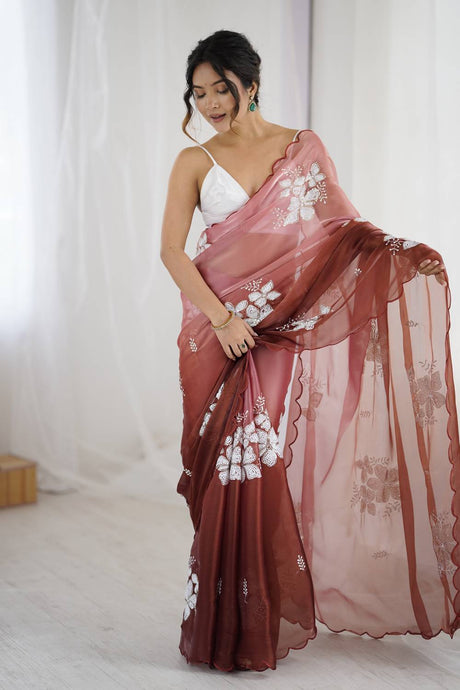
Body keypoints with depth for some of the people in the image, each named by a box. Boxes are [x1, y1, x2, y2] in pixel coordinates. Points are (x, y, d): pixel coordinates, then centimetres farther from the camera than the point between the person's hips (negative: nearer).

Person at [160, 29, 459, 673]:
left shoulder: (303, 147, 8)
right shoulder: (194, 162, 4)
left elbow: (341, 226, 7)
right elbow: (172, 250, -3)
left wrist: (396, 248, -12)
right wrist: (220, 316, -15)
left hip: (284, 327, 1)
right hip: (217, 326, 0)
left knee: (272, 463, -1)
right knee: (231, 469, -3)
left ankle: (267, 616, 16)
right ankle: (231, 625, 10)